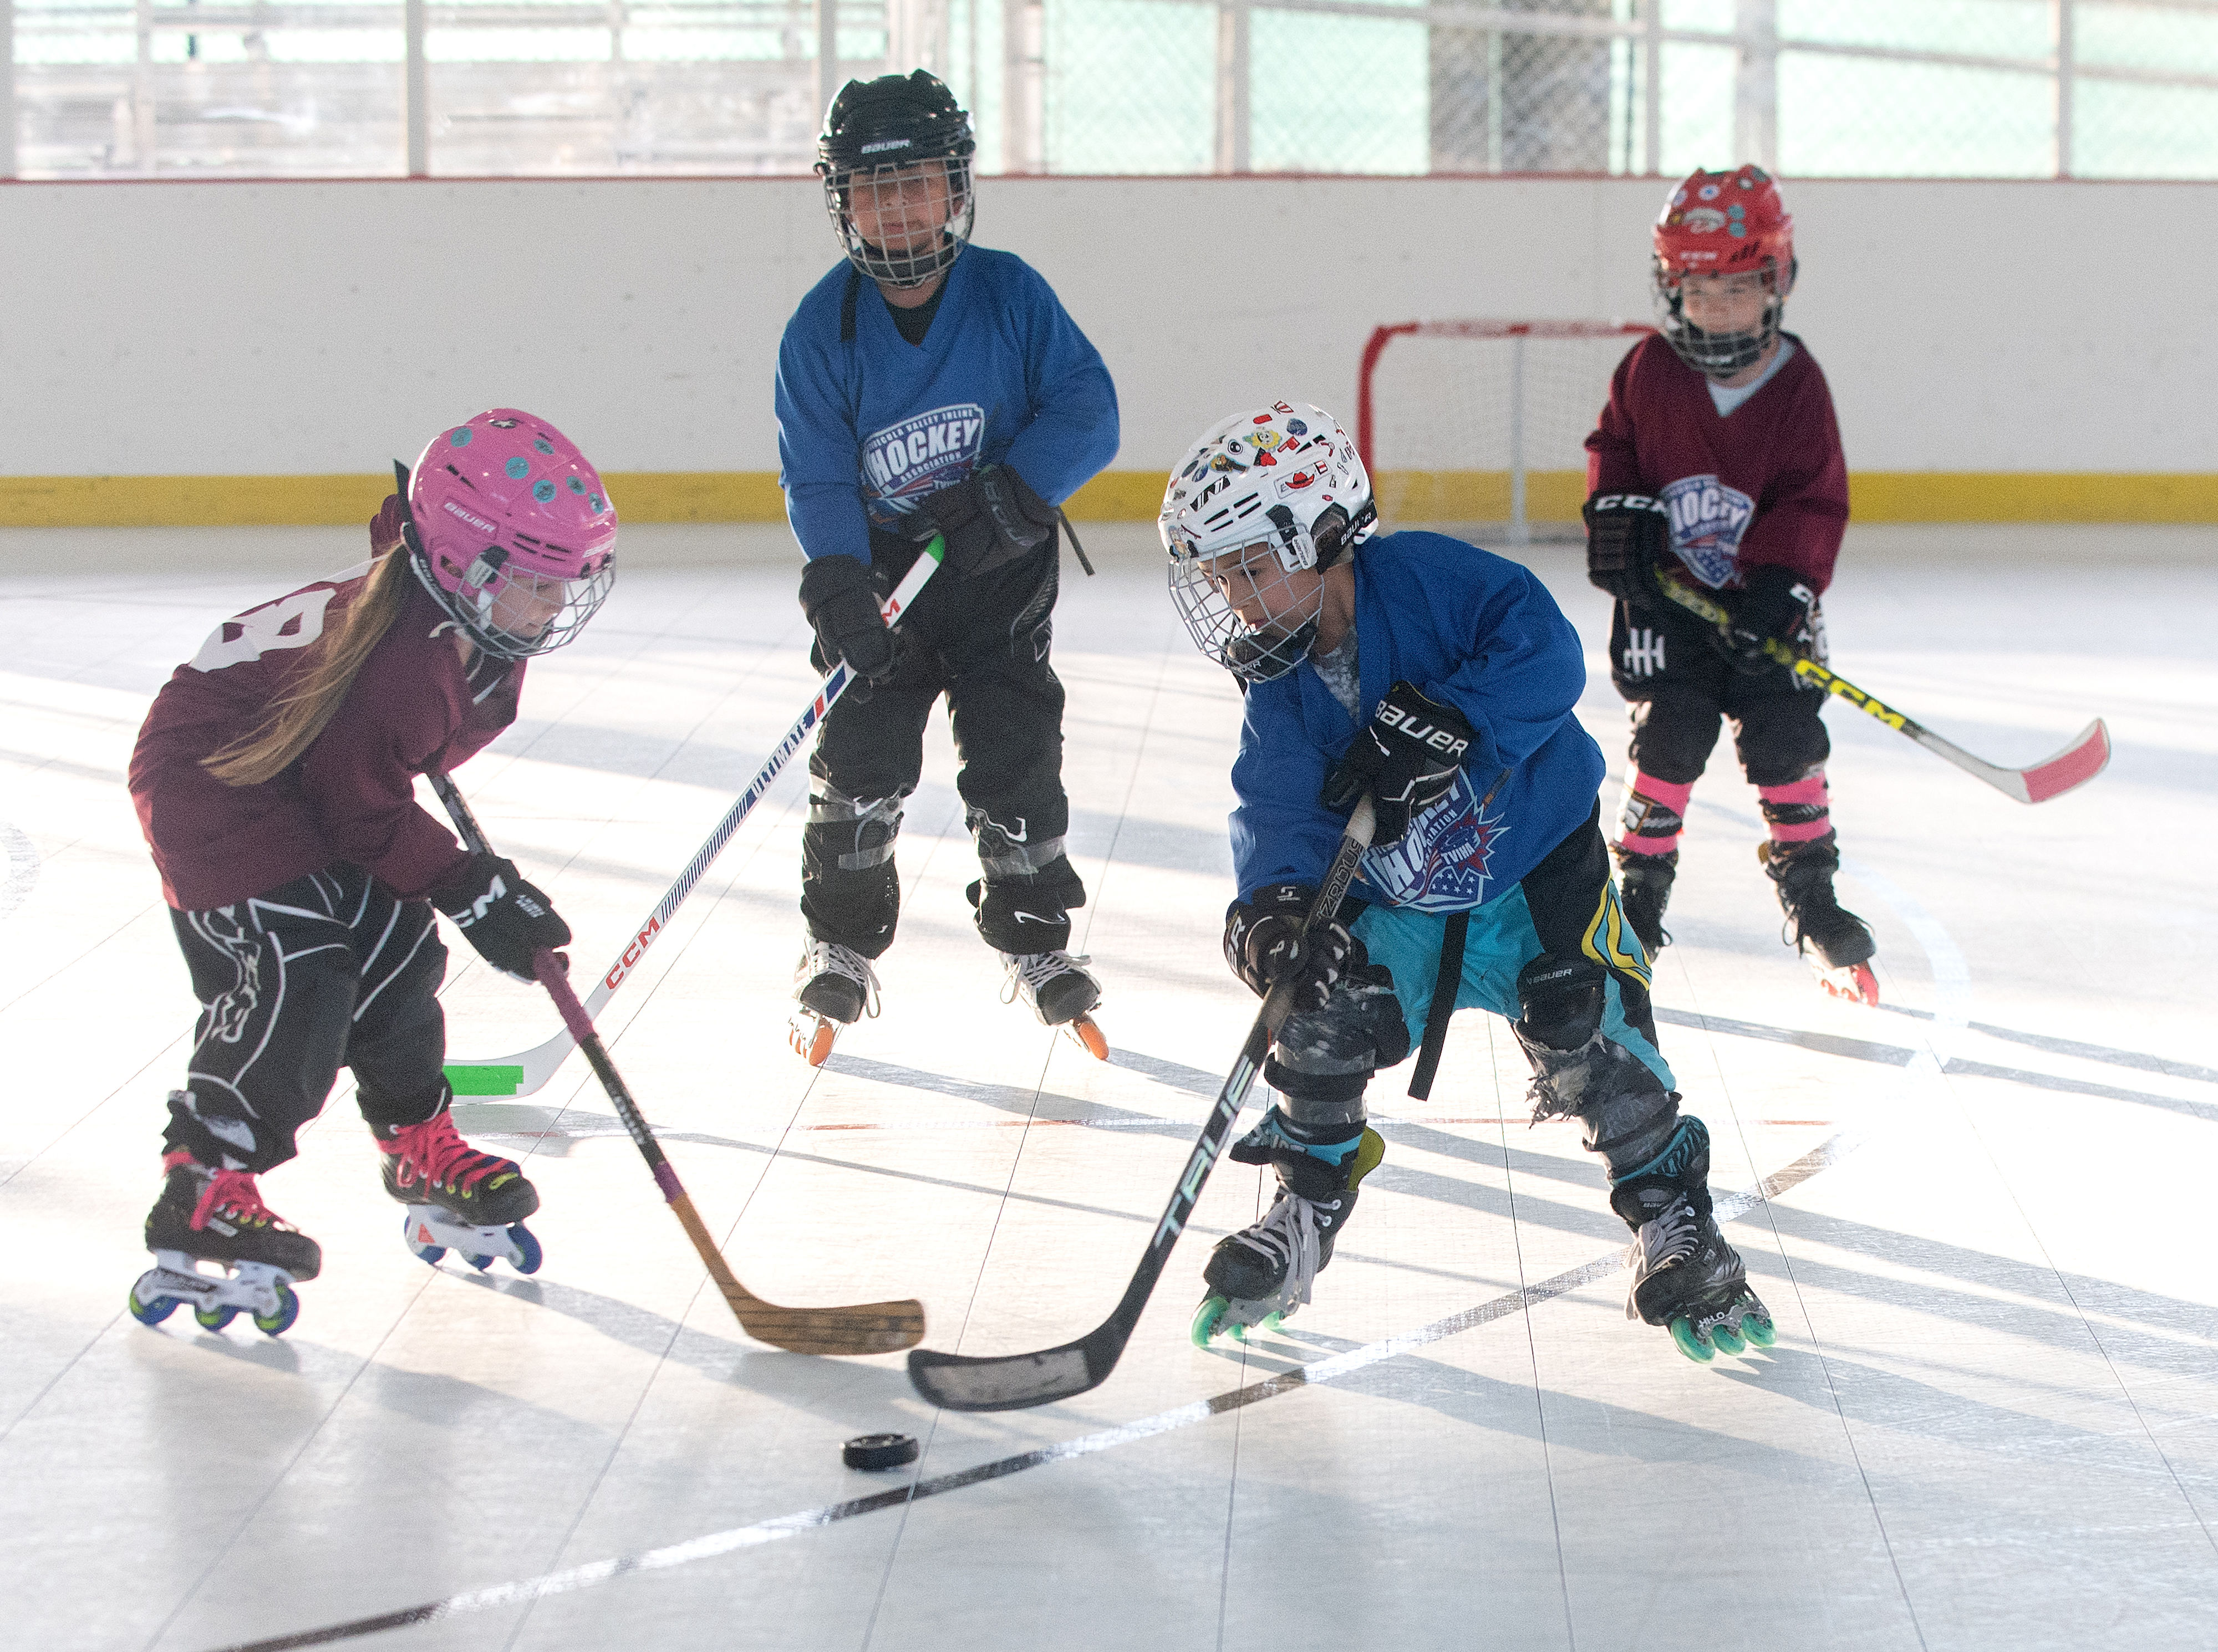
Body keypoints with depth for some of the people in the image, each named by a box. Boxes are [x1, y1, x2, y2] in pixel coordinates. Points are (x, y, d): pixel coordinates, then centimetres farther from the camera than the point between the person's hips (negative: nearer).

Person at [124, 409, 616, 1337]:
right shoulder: (395, 661, -35)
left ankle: (426, 1156, 28)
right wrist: (471, 892, -19)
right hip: (209, 777, -10)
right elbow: (364, 817, -24)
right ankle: (202, 1199, -16)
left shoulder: (474, 623, -9)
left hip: (300, 774, 10)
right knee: (296, 978, -21)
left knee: (394, 957, 9)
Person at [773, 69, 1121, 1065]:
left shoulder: (1010, 294, -10)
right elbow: (817, 479, -11)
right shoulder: (824, 326, -10)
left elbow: (1085, 411, -11)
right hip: (879, 563, 0)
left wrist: (1013, 494, -25)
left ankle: (1036, 944, 16)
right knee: (861, 759, -6)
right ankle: (839, 948, 10)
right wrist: (839, 589, -25)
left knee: (1016, 757, -1)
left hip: (1000, 569, 0)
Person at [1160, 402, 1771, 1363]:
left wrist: (1441, 722, -40)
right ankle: (1305, 1213, 9)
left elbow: (1544, 652, -29)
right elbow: (1280, 813, -16)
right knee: (1325, 1017, -16)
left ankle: (1672, 1224, 0)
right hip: (1397, 904, 4)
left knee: (1589, 1038, -20)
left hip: (1536, 862, -4)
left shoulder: (1425, 579, -19)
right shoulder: (1281, 690, -4)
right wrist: (1274, 906, -36)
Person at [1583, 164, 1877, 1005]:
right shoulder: (1649, 370, -4)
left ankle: (1810, 894, 13)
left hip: (1763, 595, 0)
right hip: (1665, 591, 0)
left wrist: (1780, 585, -18)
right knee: (1669, 735, -6)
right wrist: (1616, 512, -7)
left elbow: (1817, 500, -8)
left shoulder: (1797, 383, -7)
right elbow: (1612, 446, 10)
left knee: (1786, 737, -2)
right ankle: (1640, 888, 8)